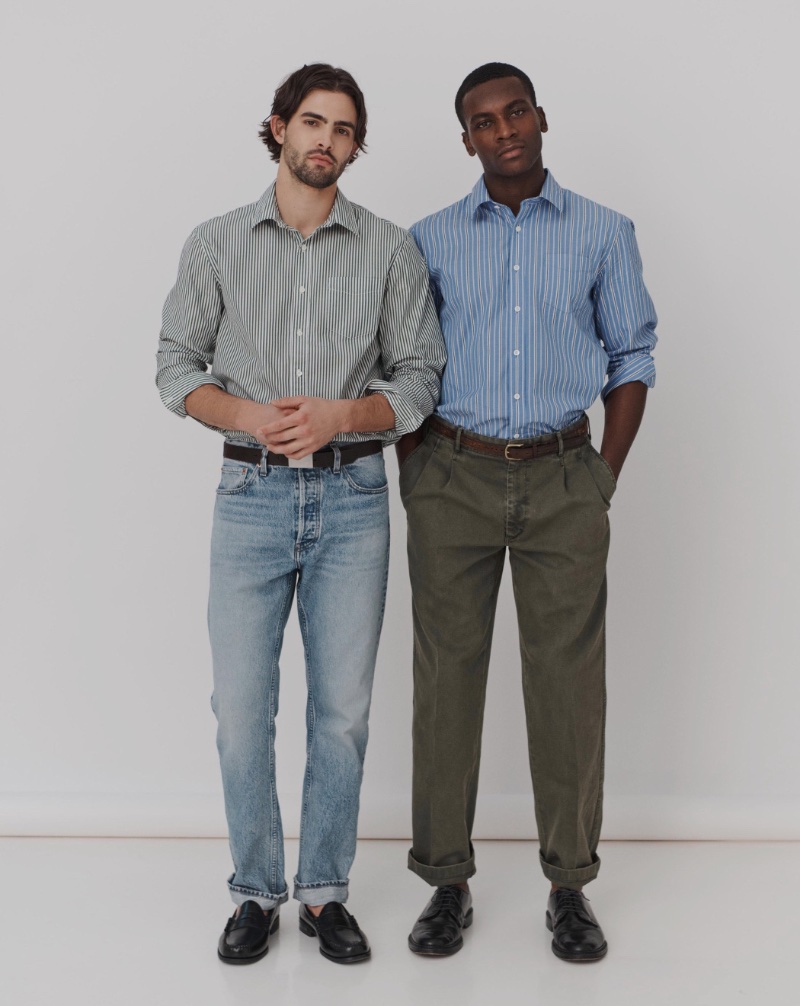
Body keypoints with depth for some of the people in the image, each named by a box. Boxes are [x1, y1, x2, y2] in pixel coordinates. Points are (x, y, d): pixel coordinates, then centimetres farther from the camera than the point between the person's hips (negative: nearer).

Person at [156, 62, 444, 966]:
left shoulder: (390, 251, 5)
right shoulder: (216, 245, 6)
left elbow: (419, 379, 3)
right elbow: (177, 365, 6)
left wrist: (340, 415, -14)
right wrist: (247, 415, -13)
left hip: (351, 496, 0)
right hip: (252, 494, 0)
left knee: (342, 711, 4)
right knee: (242, 707, 2)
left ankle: (325, 892, 20)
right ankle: (256, 893, 20)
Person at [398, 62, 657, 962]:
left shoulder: (604, 234, 6)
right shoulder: (430, 240, 6)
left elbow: (632, 356, 8)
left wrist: (608, 475, 0)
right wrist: (414, 481, 1)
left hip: (562, 482, 0)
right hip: (455, 480, 1)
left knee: (568, 684, 1)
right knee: (447, 677, 2)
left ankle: (570, 885, 15)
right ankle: (447, 882, 14)